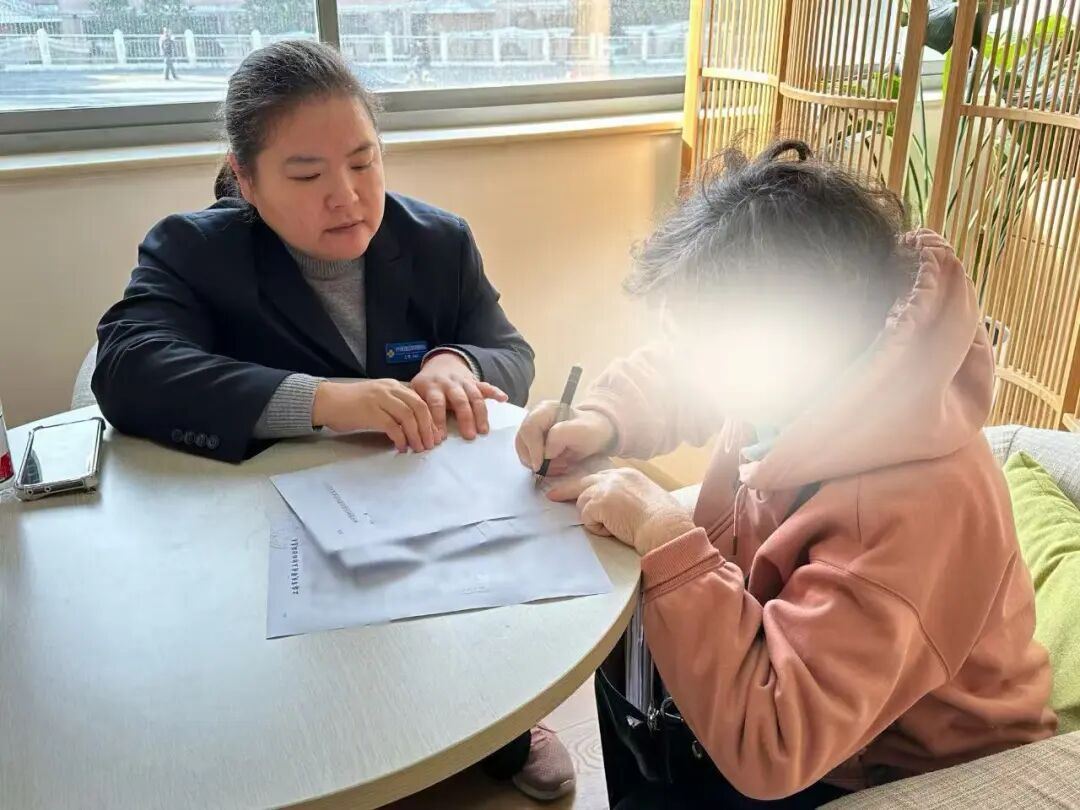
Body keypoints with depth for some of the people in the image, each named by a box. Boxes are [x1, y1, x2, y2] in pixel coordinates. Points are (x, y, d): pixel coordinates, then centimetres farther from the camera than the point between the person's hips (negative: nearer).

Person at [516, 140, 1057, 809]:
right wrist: (601, 423, -14)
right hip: (794, 685, 7)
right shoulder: (806, 374, -14)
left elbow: (770, 749, -38)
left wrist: (663, 537, -35)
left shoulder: (915, 506, -37)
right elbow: (668, 373, 6)